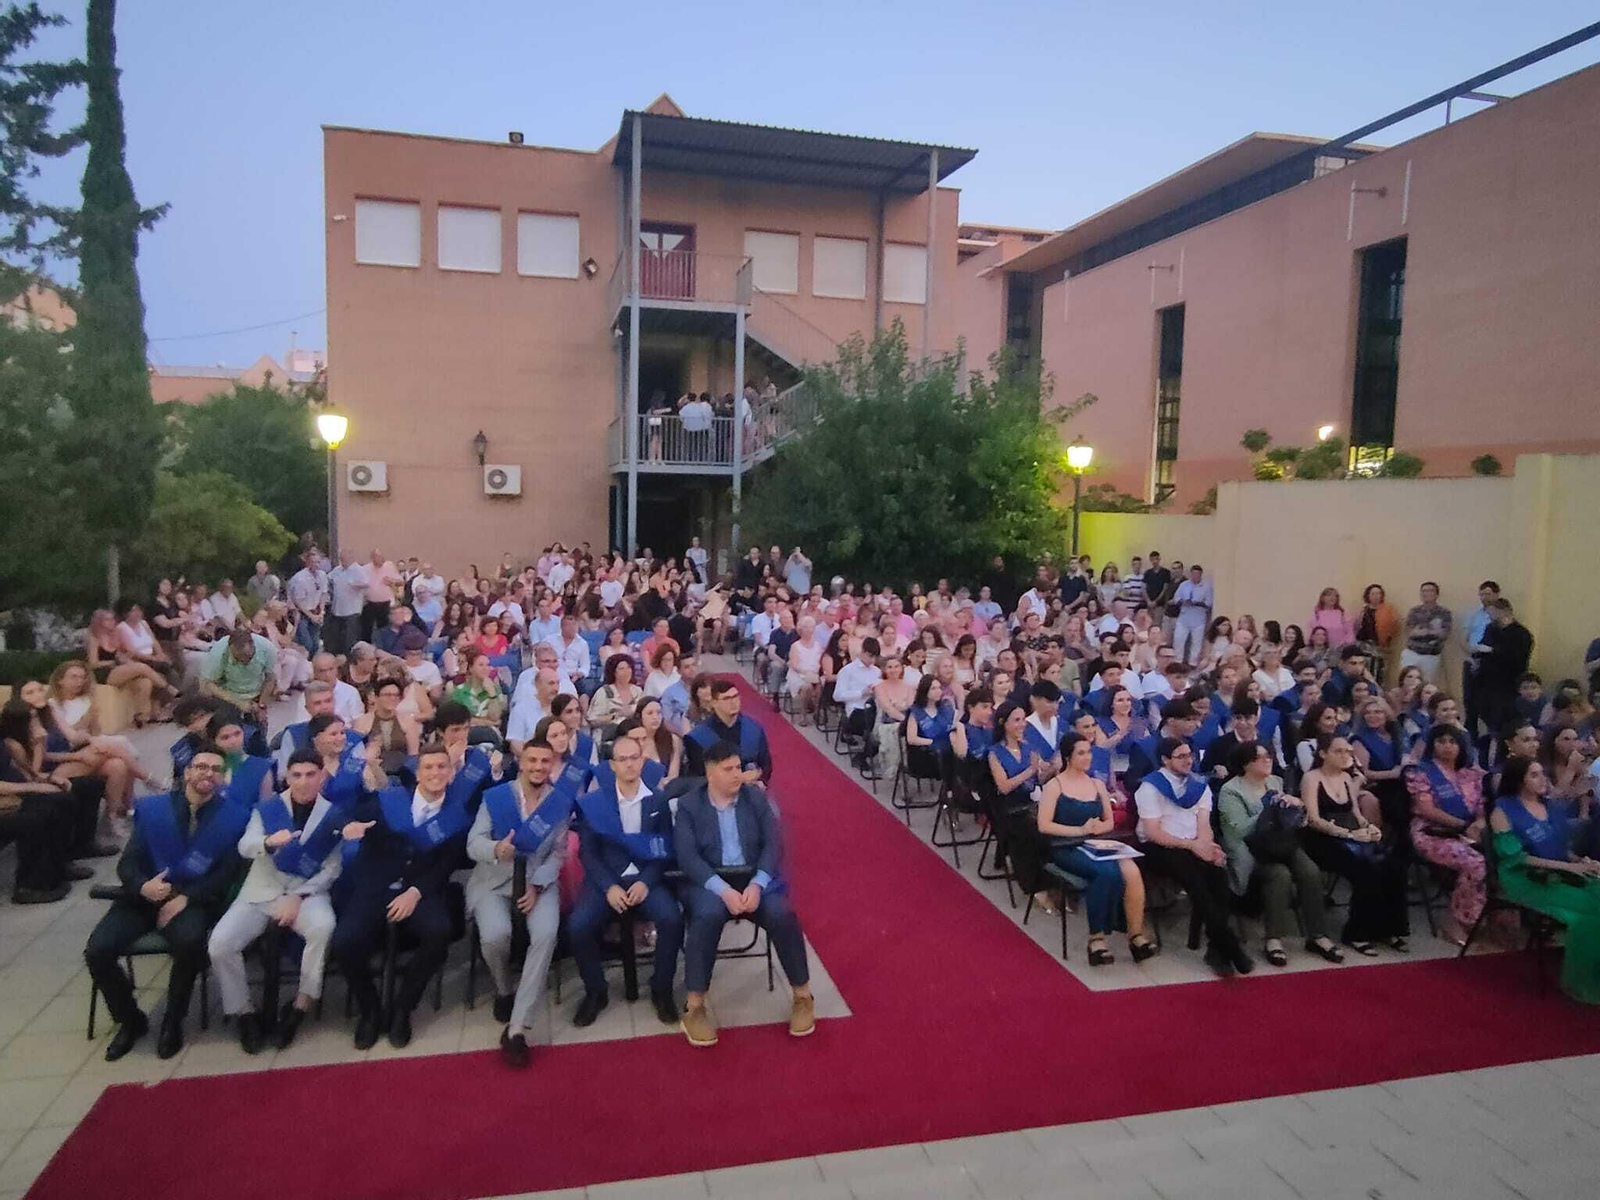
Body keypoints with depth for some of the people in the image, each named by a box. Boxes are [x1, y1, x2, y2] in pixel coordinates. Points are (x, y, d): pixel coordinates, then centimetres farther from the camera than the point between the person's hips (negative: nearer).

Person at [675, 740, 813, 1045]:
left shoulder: (757, 798, 6)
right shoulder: (688, 805, 0)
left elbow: (773, 845, -1)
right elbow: (687, 857, -10)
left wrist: (756, 885, -18)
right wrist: (723, 889, -24)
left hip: (756, 876, 2)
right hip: (710, 881, -2)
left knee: (781, 913, -28)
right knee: (708, 915, -35)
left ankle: (803, 996, -7)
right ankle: (695, 1006, -21)